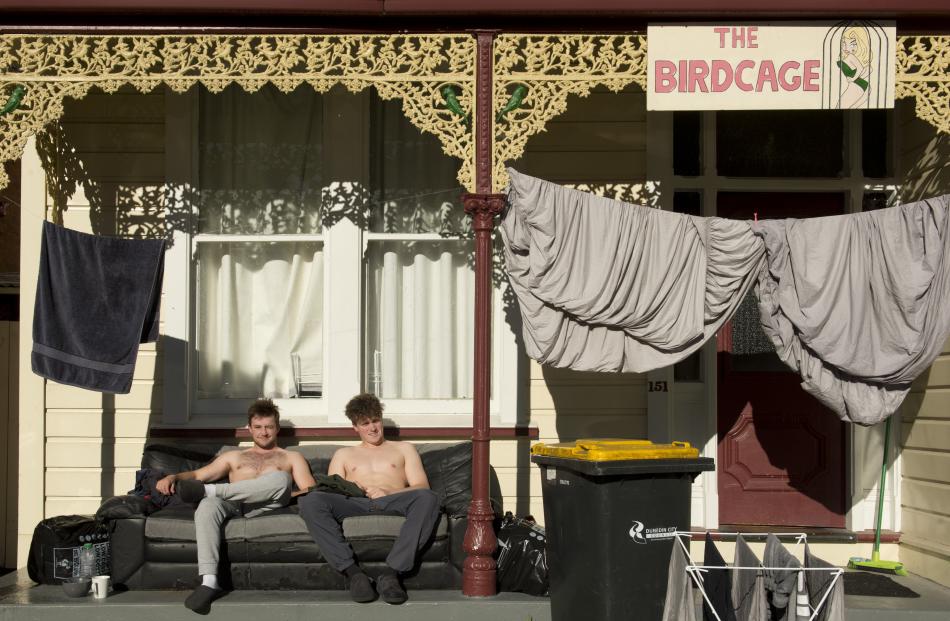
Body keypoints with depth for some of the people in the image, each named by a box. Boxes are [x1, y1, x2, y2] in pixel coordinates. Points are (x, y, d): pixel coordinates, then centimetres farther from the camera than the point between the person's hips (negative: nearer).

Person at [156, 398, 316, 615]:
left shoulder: (291, 458, 27)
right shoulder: (234, 457, 34)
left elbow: (310, 491, 12)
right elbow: (197, 475, 23)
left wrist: (285, 495, -9)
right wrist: (174, 477, 1)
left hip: (265, 506, -1)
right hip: (232, 505, 1)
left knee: (280, 479, -35)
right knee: (207, 506, -36)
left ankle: (209, 490, -28)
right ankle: (209, 582, -47)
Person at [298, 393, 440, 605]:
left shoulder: (403, 449, 29)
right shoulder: (343, 454, 32)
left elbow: (421, 487, 13)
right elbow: (330, 493, 19)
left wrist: (388, 492, -7)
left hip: (392, 503, -1)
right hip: (354, 505, 1)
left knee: (428, 498, -36)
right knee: (310, 500, -31)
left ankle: (391, 572, -42)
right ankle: (353, 572, -37)